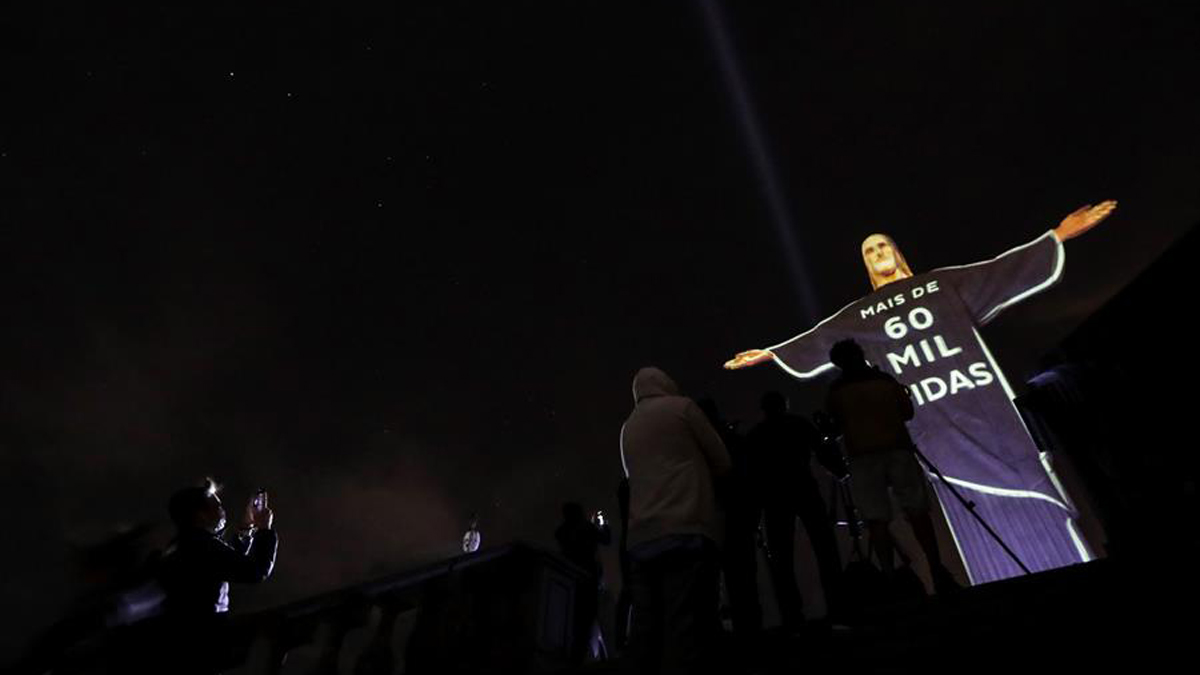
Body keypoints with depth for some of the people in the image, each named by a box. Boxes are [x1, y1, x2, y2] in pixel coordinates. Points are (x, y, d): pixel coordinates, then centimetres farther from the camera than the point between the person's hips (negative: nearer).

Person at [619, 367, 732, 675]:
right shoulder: (682, 407, 8)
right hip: (686, 531, -5)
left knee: (646, 631, 2)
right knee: (686, 629, -10)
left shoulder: (628, 428, 23)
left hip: (642, 539, 6)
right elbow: (722, 462, 11)